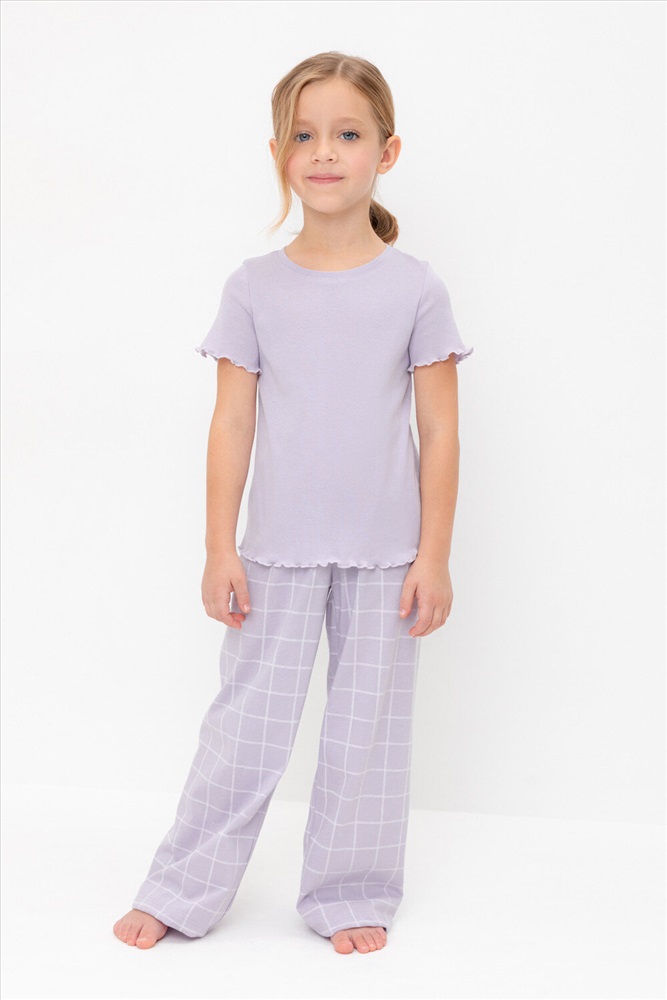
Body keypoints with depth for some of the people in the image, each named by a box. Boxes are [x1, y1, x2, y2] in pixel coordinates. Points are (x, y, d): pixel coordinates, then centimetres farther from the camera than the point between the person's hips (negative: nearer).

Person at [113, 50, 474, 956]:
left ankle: (351, 895, 26)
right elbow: (232, 425, 1)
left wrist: (434, 554, -4)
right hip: (278, 548, 1)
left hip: (384, 552, 0)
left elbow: (441, 432, -1)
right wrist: (220, 549, -1)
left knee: (369, 729, 9)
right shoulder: (254, 288, 0)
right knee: (247, 722, 7)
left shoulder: (416, 288, -2)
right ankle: (184, 891, 23)